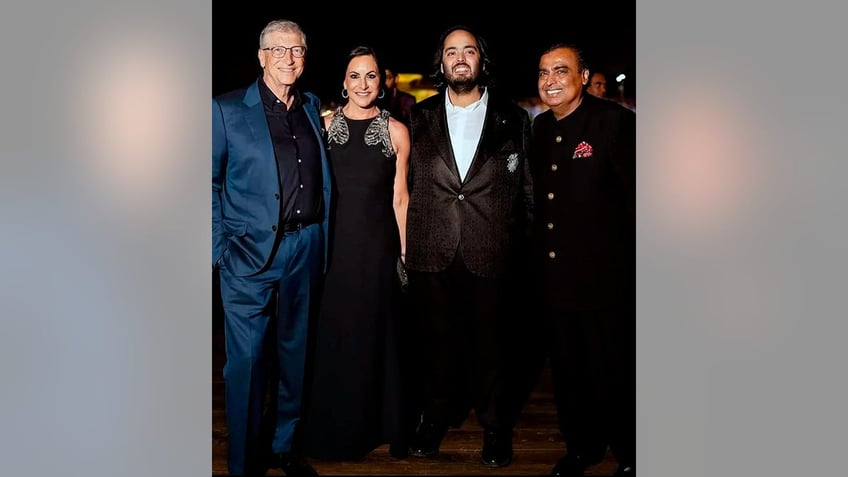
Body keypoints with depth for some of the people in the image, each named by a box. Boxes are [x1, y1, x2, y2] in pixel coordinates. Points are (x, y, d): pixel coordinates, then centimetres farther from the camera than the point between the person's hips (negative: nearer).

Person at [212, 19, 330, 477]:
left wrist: (322, 235, 5)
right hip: (249, 251, -4)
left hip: (305, 249, 4)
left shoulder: (313, 107, 11)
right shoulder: (227, 109, -2)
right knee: (246, 359, 1)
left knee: (295, 352, 14)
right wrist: (219, 247, -8)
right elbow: (210, 182, -2)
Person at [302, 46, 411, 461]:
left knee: (373, 333, 9)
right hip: (332, 243, 1)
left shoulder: (396, 131, 0)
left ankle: (373, 424, 28)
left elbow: (400, 196, 2)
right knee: (331, 333, 8)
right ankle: (331, 429, 27)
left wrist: (406, 252, 0)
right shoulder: (323, 125, 2)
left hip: (377, 246, -1)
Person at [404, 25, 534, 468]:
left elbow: (526, 188, 5)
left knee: (490, 339, 8)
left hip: (491, 254, -1)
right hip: (431, 253, 2)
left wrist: (521, 244, -1)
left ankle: (493, 423, 26)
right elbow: (407, 183, 9)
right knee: (436, 337, 12)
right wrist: (407, 242, 4)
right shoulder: (419, 117, 9)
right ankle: (435, 415, 31)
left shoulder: (513, 119, 5)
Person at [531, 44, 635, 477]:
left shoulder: (615, 121, -10)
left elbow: (637, 195, -12)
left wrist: (638, 264, -13)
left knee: (613, 372, 6)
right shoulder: (540, 128, 9)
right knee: (567, 369, 17)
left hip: (605, 276, -6)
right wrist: (537, 255, 10)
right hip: (555, 275, 6)